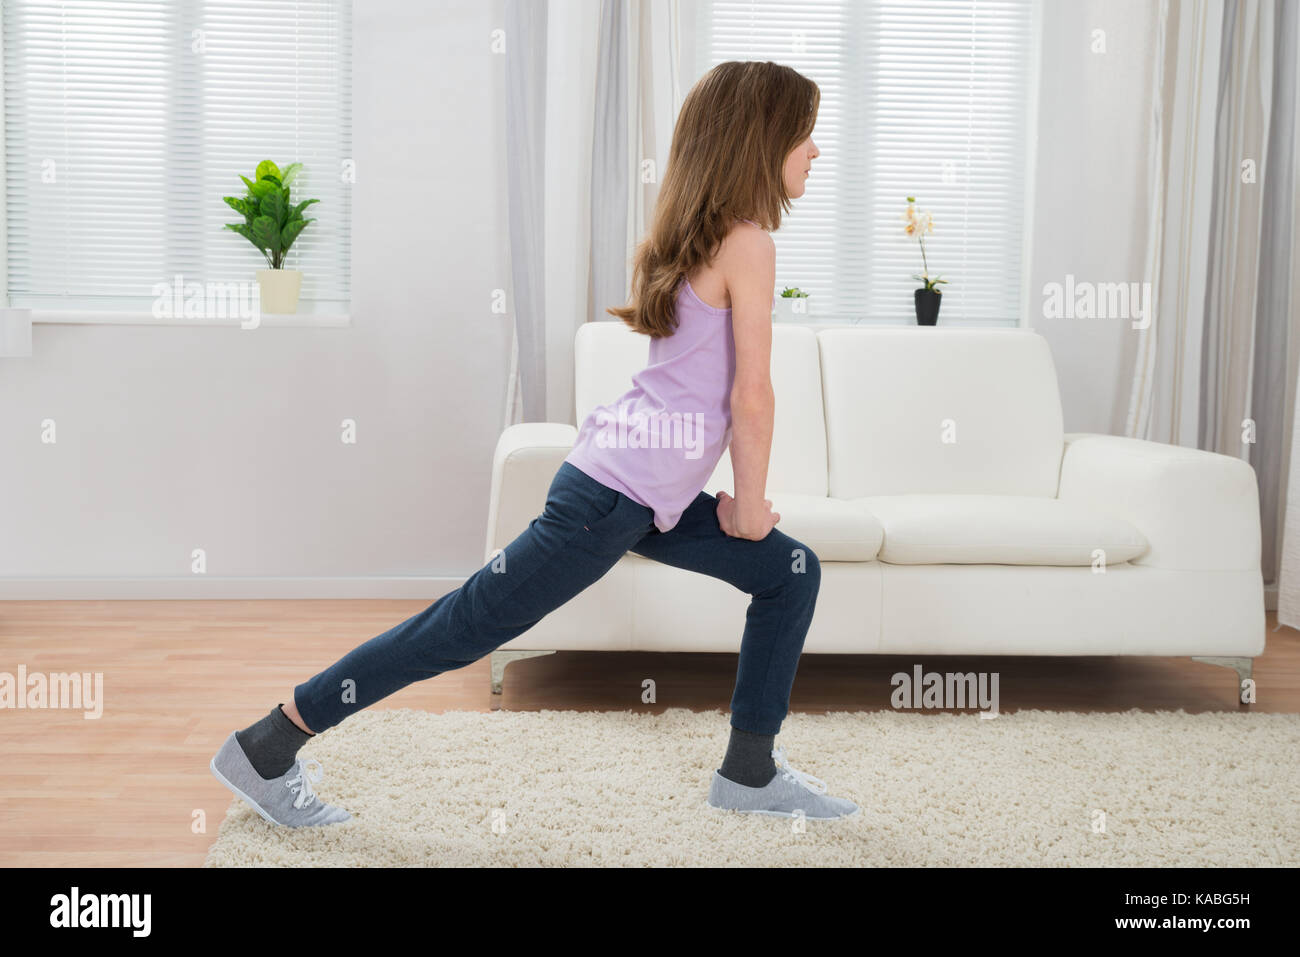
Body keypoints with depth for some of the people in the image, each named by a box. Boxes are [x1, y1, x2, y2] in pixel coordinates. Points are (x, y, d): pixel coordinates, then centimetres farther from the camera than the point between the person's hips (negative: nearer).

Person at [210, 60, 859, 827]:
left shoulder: (696, 232, 14)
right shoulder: (748, 244, -14)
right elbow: (752, 397, -15)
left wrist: (740, 505, 18)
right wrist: (748, 510, -3)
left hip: (656, 498, 10)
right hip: (616, 494, -10)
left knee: (790, 572, 15)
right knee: (468, 626, -3)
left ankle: (752, 774, 21)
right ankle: (266, 748, 9)